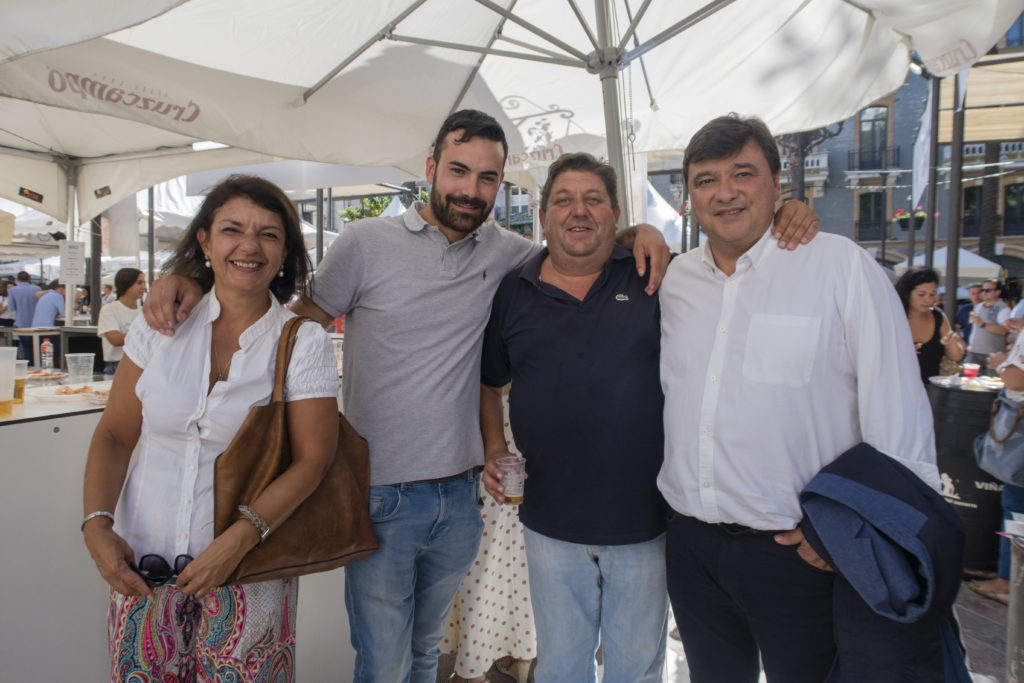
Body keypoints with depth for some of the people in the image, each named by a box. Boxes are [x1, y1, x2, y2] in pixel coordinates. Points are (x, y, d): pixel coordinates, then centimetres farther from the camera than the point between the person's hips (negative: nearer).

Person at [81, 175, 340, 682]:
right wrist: (96, 524, -8)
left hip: (247, 568, -2)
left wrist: (239, 540, -18)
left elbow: (312, 458, -10)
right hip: (143, 564, 2)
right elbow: (115, 434, 5)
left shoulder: (304, 342, -7)